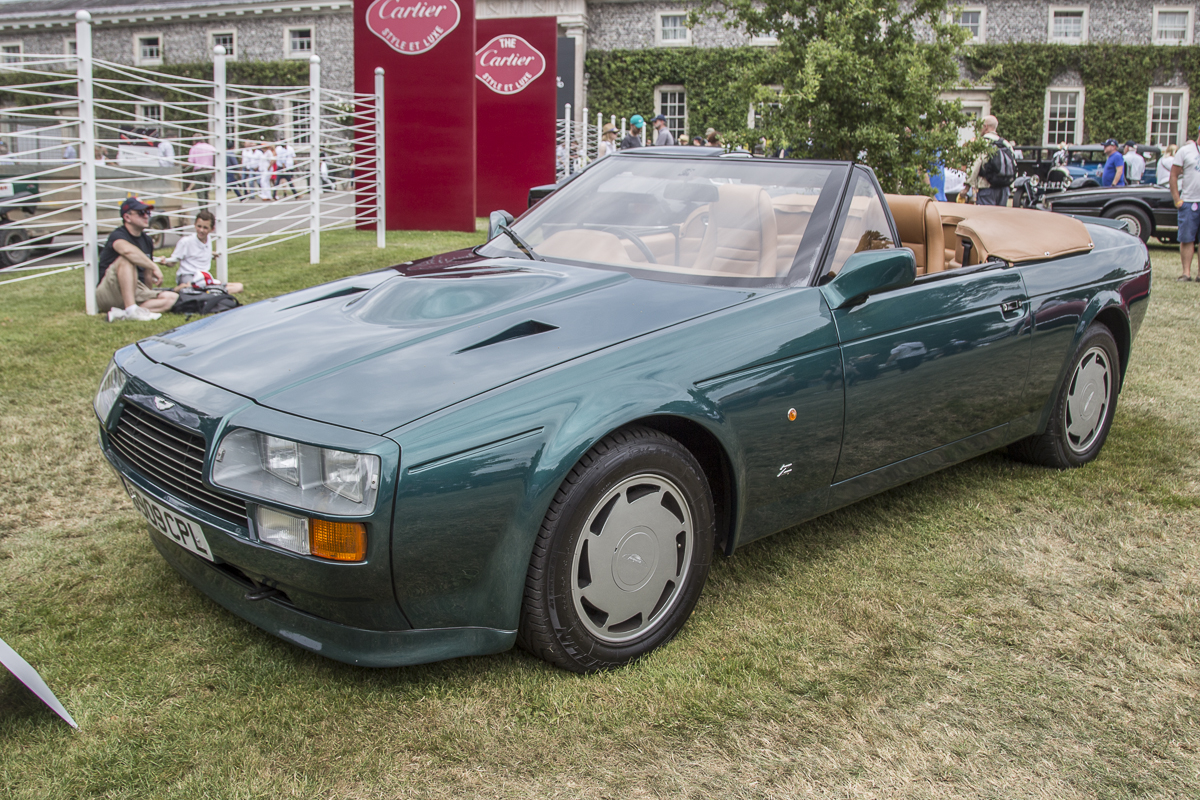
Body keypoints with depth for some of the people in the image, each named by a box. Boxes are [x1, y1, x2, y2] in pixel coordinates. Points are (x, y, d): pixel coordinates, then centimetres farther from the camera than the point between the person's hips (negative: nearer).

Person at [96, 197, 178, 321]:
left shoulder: (146, 240, 14)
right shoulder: (118, 236, -10)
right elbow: (128, 250, -36)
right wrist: (154, 267, -31)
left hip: (133, 293, 7)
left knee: (172, 298, -14)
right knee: (127, 259, -31)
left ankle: (122, 314, -26)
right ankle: (131, 311, -39)